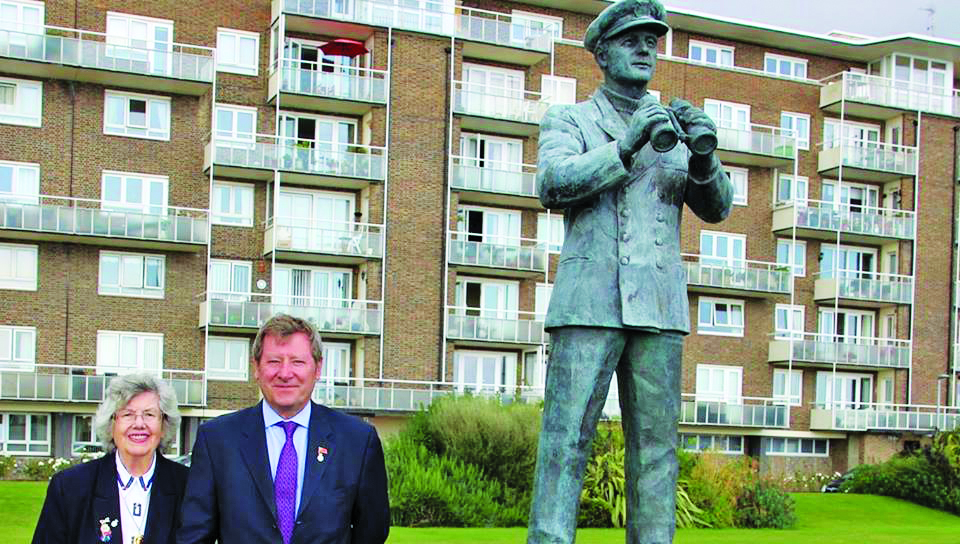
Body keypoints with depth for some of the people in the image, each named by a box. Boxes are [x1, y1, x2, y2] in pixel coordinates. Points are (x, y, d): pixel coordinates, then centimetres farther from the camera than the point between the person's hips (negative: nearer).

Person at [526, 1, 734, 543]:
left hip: (661, 307, 3)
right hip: (590, 301, -3)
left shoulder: (673, 126, 21)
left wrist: (704, 158, -10)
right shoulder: (569, 119, 13)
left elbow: (717, 207, 11)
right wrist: (625, 149, -19)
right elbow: (553, 182, -7)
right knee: (566, 437, -8)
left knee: (657, 443, 1)